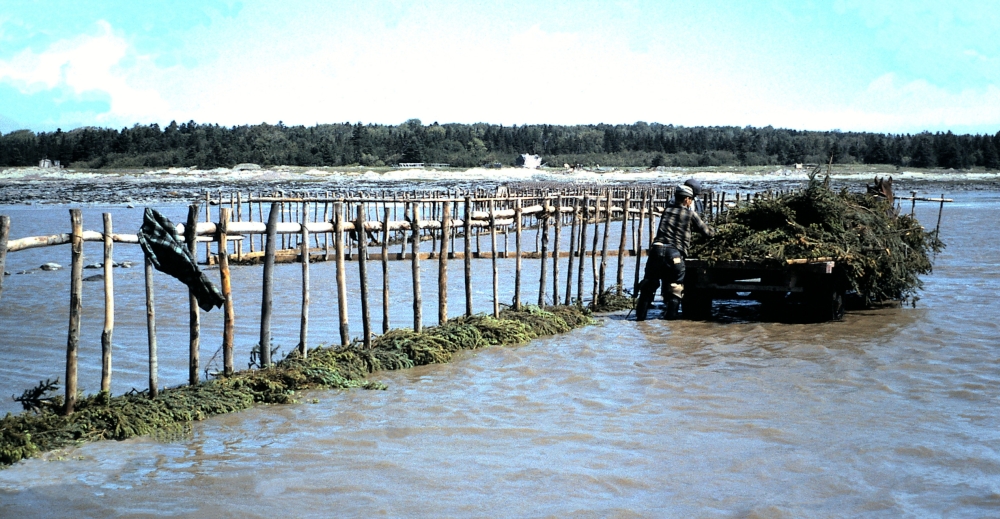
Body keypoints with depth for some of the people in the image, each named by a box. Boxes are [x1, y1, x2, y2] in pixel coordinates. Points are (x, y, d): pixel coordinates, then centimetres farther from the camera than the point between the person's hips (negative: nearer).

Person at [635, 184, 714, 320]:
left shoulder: (667, 210, 18)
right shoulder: (690, 214, 7)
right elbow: (705, 231, 15)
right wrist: (713, 232, 40)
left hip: (657, 249, 3)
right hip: (675, 253, -3)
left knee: (649, 284, 11)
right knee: (675, 288, 9)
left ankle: (641, 315, 8)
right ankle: (670, 315, 5)